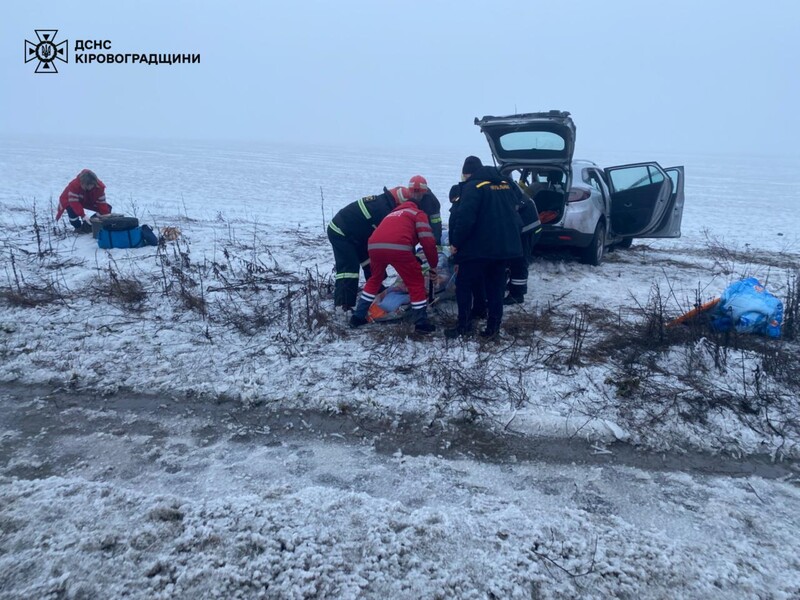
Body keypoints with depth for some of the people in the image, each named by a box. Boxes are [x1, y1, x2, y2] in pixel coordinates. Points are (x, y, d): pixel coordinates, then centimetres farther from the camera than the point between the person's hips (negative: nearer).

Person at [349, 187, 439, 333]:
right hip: (397, 247, -5)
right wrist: (433, 266, 16)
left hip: (374, 246, 6)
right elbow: (428, 241, 8)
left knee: (375, 279, 30)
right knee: (416, 283, 12)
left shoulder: (392, 214, 40)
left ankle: (358, 317, 31)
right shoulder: (418, 214, 23)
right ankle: (421, 323, 12)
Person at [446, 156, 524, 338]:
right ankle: (493, 326, 14)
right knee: (495, 286, 13)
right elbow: (515, 210, 19)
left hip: (479, 246, -7)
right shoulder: (504, 184, 13)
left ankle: (464, 325, 6)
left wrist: (456, 243, -10)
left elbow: (465, 218, -20)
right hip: (505, 245, 7)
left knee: (463, 283, 6)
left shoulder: (473, 186, -11)